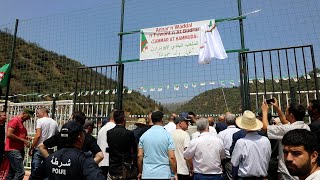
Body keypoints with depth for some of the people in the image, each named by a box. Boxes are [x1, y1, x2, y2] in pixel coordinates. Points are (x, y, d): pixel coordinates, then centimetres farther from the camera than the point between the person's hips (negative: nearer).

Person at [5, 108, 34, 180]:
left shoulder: (21, 122, 18)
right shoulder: (15, 120, -10)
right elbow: (9, 134, -19)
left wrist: (26, 138, 7)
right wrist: (23, 140, -14)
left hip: (19, 150, 10)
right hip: (13, 150, -10)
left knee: (12, 173, 14)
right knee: (20, 172, -14)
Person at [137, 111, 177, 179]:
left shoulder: (144, 135, 1)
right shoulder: (167, 135, -7)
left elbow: (139, 156, 1)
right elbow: (172, 157, -10)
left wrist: (140, 172, 13)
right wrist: (175, 174, 1)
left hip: (147, 174, 3)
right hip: (163, 174, -2)